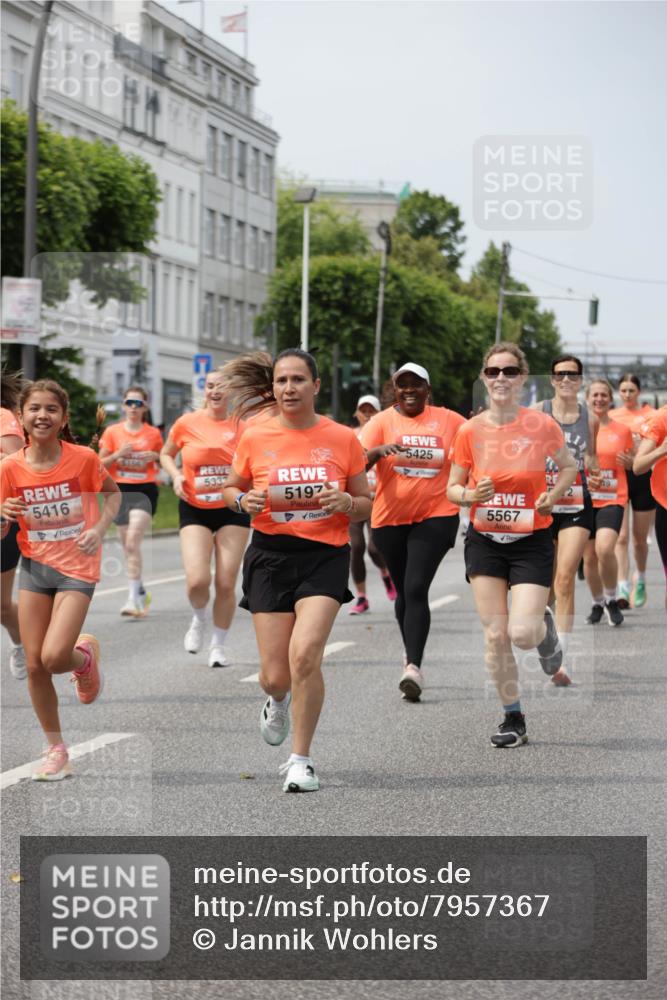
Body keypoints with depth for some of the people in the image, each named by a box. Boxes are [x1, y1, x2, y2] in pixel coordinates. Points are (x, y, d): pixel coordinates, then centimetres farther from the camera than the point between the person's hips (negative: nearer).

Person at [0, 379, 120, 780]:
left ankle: (85, 654, 21)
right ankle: (56, 748, 21)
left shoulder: (83, 458, -13)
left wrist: (100, 527, -12)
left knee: (54, 657, -17)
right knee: (34, 665, 3)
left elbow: (113, 492, 6)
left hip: (76, 568, -3)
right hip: (34, 566, 3)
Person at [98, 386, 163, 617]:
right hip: (120, 490, 3)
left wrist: (155, 457, -6)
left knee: (132, 543, -17)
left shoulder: (153, 434, 4)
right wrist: (118, 454, -12)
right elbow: (100, 464, 5)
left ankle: (133, 598, -20)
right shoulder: (112, 432, 5)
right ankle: (141, 591, 26)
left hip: (145, 490, -3)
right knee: (127, 546, 8)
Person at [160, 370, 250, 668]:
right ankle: (199, 619, 19)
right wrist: (176, 475, -6)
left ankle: (218, 645, 18)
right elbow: (166, 454, 13)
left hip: (232, 510, 1)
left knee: (226, 584, 0)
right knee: (197, 580, -16)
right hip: (195, 510, -1)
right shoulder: (187, 423, -4)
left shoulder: (241, 427, -2)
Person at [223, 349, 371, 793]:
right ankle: (278, 700, 41)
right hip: (270, 556, 1)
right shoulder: (254, 437, 1)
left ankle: (301, 760, -5)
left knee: (305, 654, -22)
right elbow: (232, 488, 15)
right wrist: (244, 500, -7)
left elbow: (367, 505, 9)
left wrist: (347, 502, -14)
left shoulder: (343, 439, 0)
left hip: (326, 555, -1)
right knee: (275, 674, -1)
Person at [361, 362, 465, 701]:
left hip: (436, 516, -2)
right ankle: (411, 654, 36)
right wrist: (380, 451, -34)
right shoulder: (382, 421, -1)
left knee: (416, 588, -16)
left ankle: (414, 667, -21)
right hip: (390, 518, 2)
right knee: (404, 591, 15)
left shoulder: (448, 421, 3)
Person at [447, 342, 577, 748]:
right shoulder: (470, 431, -4)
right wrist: (471, 495, -17)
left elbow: (569, 466, 10)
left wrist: (553, 496, -7)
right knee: (495, 635, -1)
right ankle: (514, 719, 14)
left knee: (522, 633, -13)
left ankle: (545, 626, 25)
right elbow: (453, 489, 5)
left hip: (532, 541, -2)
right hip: (485, 542, 2)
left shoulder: (542, 425, -9)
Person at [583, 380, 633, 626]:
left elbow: (635, 465, 16)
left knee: (605, 548, -23)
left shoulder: (622, 430, 5)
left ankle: (611, 600, -2)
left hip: (612, 499, -2)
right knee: (589, 556, 3)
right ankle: (597, 603, 25)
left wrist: (629, 462, -7)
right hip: (584, 499, 2)